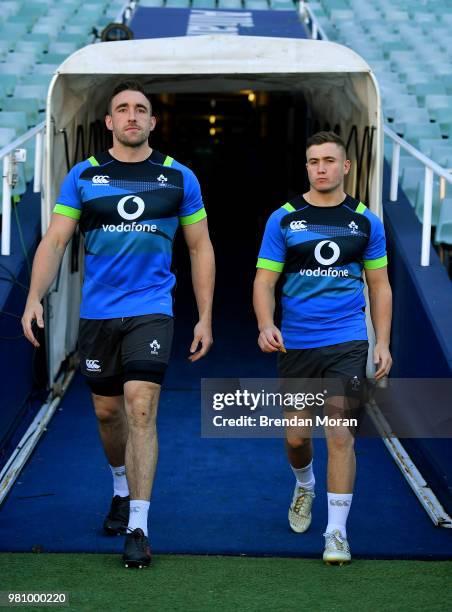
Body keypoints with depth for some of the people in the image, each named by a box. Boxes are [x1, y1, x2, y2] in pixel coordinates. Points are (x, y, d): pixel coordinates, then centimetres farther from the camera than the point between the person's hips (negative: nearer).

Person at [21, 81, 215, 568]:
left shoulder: (178, 177, 2)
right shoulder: (83, 176, 2)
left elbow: (200, 248, 8)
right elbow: (55, 240, -2)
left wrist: (205, 318, 4)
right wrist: (34, 299, -16)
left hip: (151, 310, -2)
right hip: (97, 311, 2)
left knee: (141, 410, -14)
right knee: (107, 411, 12)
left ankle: (137, 528, -11)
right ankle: (121, 488, 40)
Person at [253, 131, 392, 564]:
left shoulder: (365, 222, 3)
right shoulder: (283, 219, 0)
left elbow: (379, 285, 9)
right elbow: (264, 280, 0)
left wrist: (383, 342, 2)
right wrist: (265, 325, -18)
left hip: (347, 344, -1)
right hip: (295, 345, 1)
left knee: (339, 434, -8)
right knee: (296, 436, 11)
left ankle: (337, 533, 0)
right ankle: (304, 486, 44)